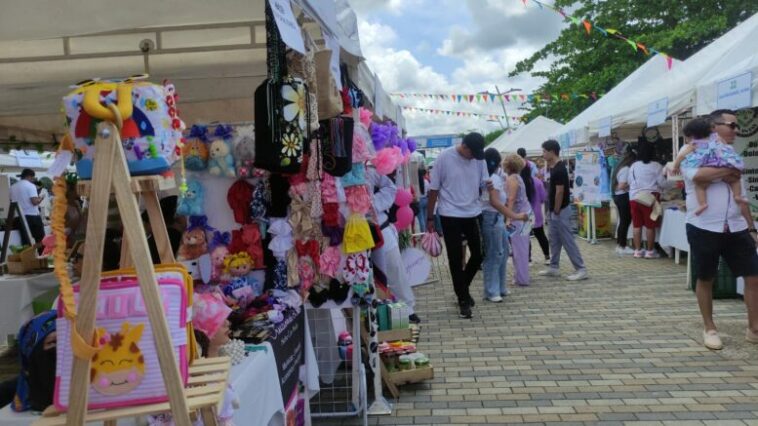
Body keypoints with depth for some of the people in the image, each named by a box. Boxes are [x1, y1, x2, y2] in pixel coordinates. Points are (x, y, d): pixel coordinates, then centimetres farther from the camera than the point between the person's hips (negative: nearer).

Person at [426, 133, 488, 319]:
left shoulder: (479, 158, 0)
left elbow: (484, 183, 7)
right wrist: (430, 217, -2)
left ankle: (463, 288, 34)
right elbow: (434, 189, -5)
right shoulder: (444, 158, -11)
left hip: (473, 214, 4)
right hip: (450, 216, -4)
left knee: (478, 255, 10)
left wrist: (488, 185, -19)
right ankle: (463, 300, 16)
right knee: (455, 259, 2)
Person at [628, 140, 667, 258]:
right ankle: (650, 251, 7)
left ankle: (637, 251, 10)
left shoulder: (633, 166, 8)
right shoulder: (656, 166, -6)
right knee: (650, 226, 2)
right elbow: (662, 183, -4)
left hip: (634, 197, 4)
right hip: (650, 198, -4)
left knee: (637, 225, 6)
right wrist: (664, 175, 15)